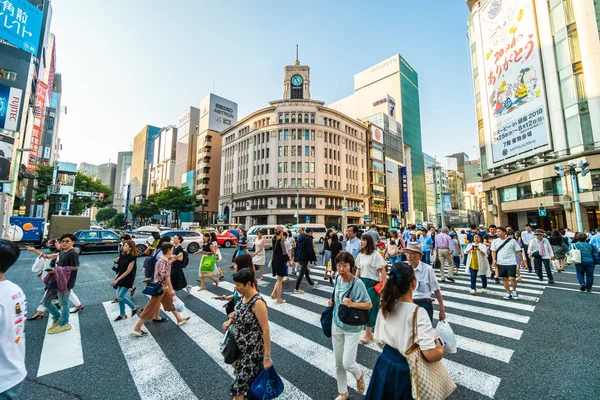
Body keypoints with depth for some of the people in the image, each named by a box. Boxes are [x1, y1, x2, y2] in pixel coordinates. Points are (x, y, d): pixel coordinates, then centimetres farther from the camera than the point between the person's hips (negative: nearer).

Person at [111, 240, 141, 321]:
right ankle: (122, 314, 27)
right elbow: (121, 267, 11)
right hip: (121, 278, 7)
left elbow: (128, 271, -20)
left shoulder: (132, 258, -20)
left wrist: (117, 280, -18)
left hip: (128, 279, -7)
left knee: (120, 297, -6)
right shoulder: (123, 254, 0)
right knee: (119, 296, 12)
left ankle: (134, 307, 14)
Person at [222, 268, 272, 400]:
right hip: (240, 345, 8)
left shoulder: (258, 302, -29)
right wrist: (230, 321, -4)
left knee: (242, 379, 6)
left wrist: (267, 357, -19)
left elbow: (266, 330, -24)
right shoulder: (244, 296, -4)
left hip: (253, 348, -8)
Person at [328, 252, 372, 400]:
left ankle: (359, 375, 35)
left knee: (347, 363, -1)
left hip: (352, 327, -5)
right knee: (338, 363, 16)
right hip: (337, 325, 5)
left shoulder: (357, 283, -23)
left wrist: (352, 304, -29)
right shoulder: (337, 279, -5)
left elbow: (369, 305, -16)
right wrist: (332, 302, -6)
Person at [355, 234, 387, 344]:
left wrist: (384, 286, -15)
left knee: (370, 306, -1)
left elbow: (382, 270, -13)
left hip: (373, 283, -6)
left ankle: (368, 333, 13)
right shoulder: (360, 254, 6)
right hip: (362, 282, 6)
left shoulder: (375, 254, -13)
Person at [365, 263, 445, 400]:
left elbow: (380, 341, 3)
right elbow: (431, 355, -25)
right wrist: (441, 349, -5)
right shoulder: (418, 312, -25)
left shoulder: (385, 307, -8)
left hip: (384, 364, 4)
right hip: (405, 370, -4)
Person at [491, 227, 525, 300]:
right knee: (504, 278, 9)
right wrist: (494, 259, -6)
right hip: (501, 263, 2)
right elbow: (493, 251, 6)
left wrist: (522, 260, 6)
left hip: (511, 263, -2)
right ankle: (508, 293, 22)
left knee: (512, 278, -7)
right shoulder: (495, 241, 1)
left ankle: (514, 290, 21)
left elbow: (518, 251, 4)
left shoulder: (512, 241, -3)